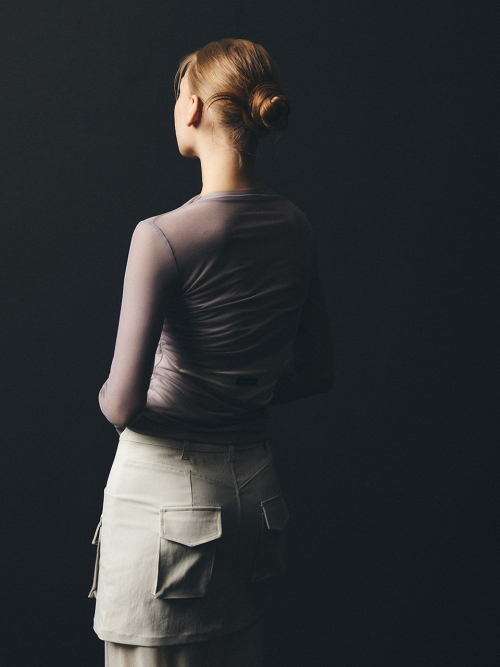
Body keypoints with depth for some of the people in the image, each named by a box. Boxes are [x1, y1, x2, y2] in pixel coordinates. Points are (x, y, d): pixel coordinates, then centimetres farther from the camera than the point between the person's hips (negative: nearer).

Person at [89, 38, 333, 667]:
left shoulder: (165, 236, -20)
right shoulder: (295, 229, 0)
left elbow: (123, 404, -21)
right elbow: (316, 373, 10)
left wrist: (107, 398, 0)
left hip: (167, 484, -6)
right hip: (254, 482, 7)